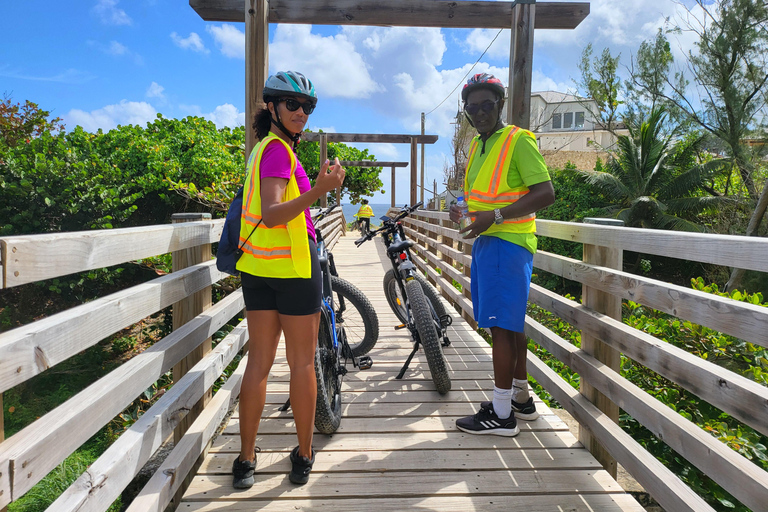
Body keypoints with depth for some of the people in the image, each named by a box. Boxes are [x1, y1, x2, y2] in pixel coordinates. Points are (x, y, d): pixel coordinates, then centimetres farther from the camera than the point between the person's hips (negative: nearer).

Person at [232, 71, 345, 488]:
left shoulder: (263, 147, 16)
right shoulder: (279, 150, -12)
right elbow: (271, 215, -25)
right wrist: (319, 190, -37)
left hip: (256, 266, 8)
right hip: (292, 265, -8)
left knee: (259, 361, 10)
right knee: (302, 363, 4)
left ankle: (246, 460, 17)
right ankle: (304, 457, 17)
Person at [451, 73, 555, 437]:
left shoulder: (518, 139, -8)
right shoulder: (478, 145, 18)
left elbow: (545, 193, -16)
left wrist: (495, 216, -21)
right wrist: (463, 210, 9)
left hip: (507, 242, -9)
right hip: (486, 241, 9)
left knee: (501, 326, -7)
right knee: (511, 325, 14)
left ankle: (501, 414, 2)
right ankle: (521, 398, 27)